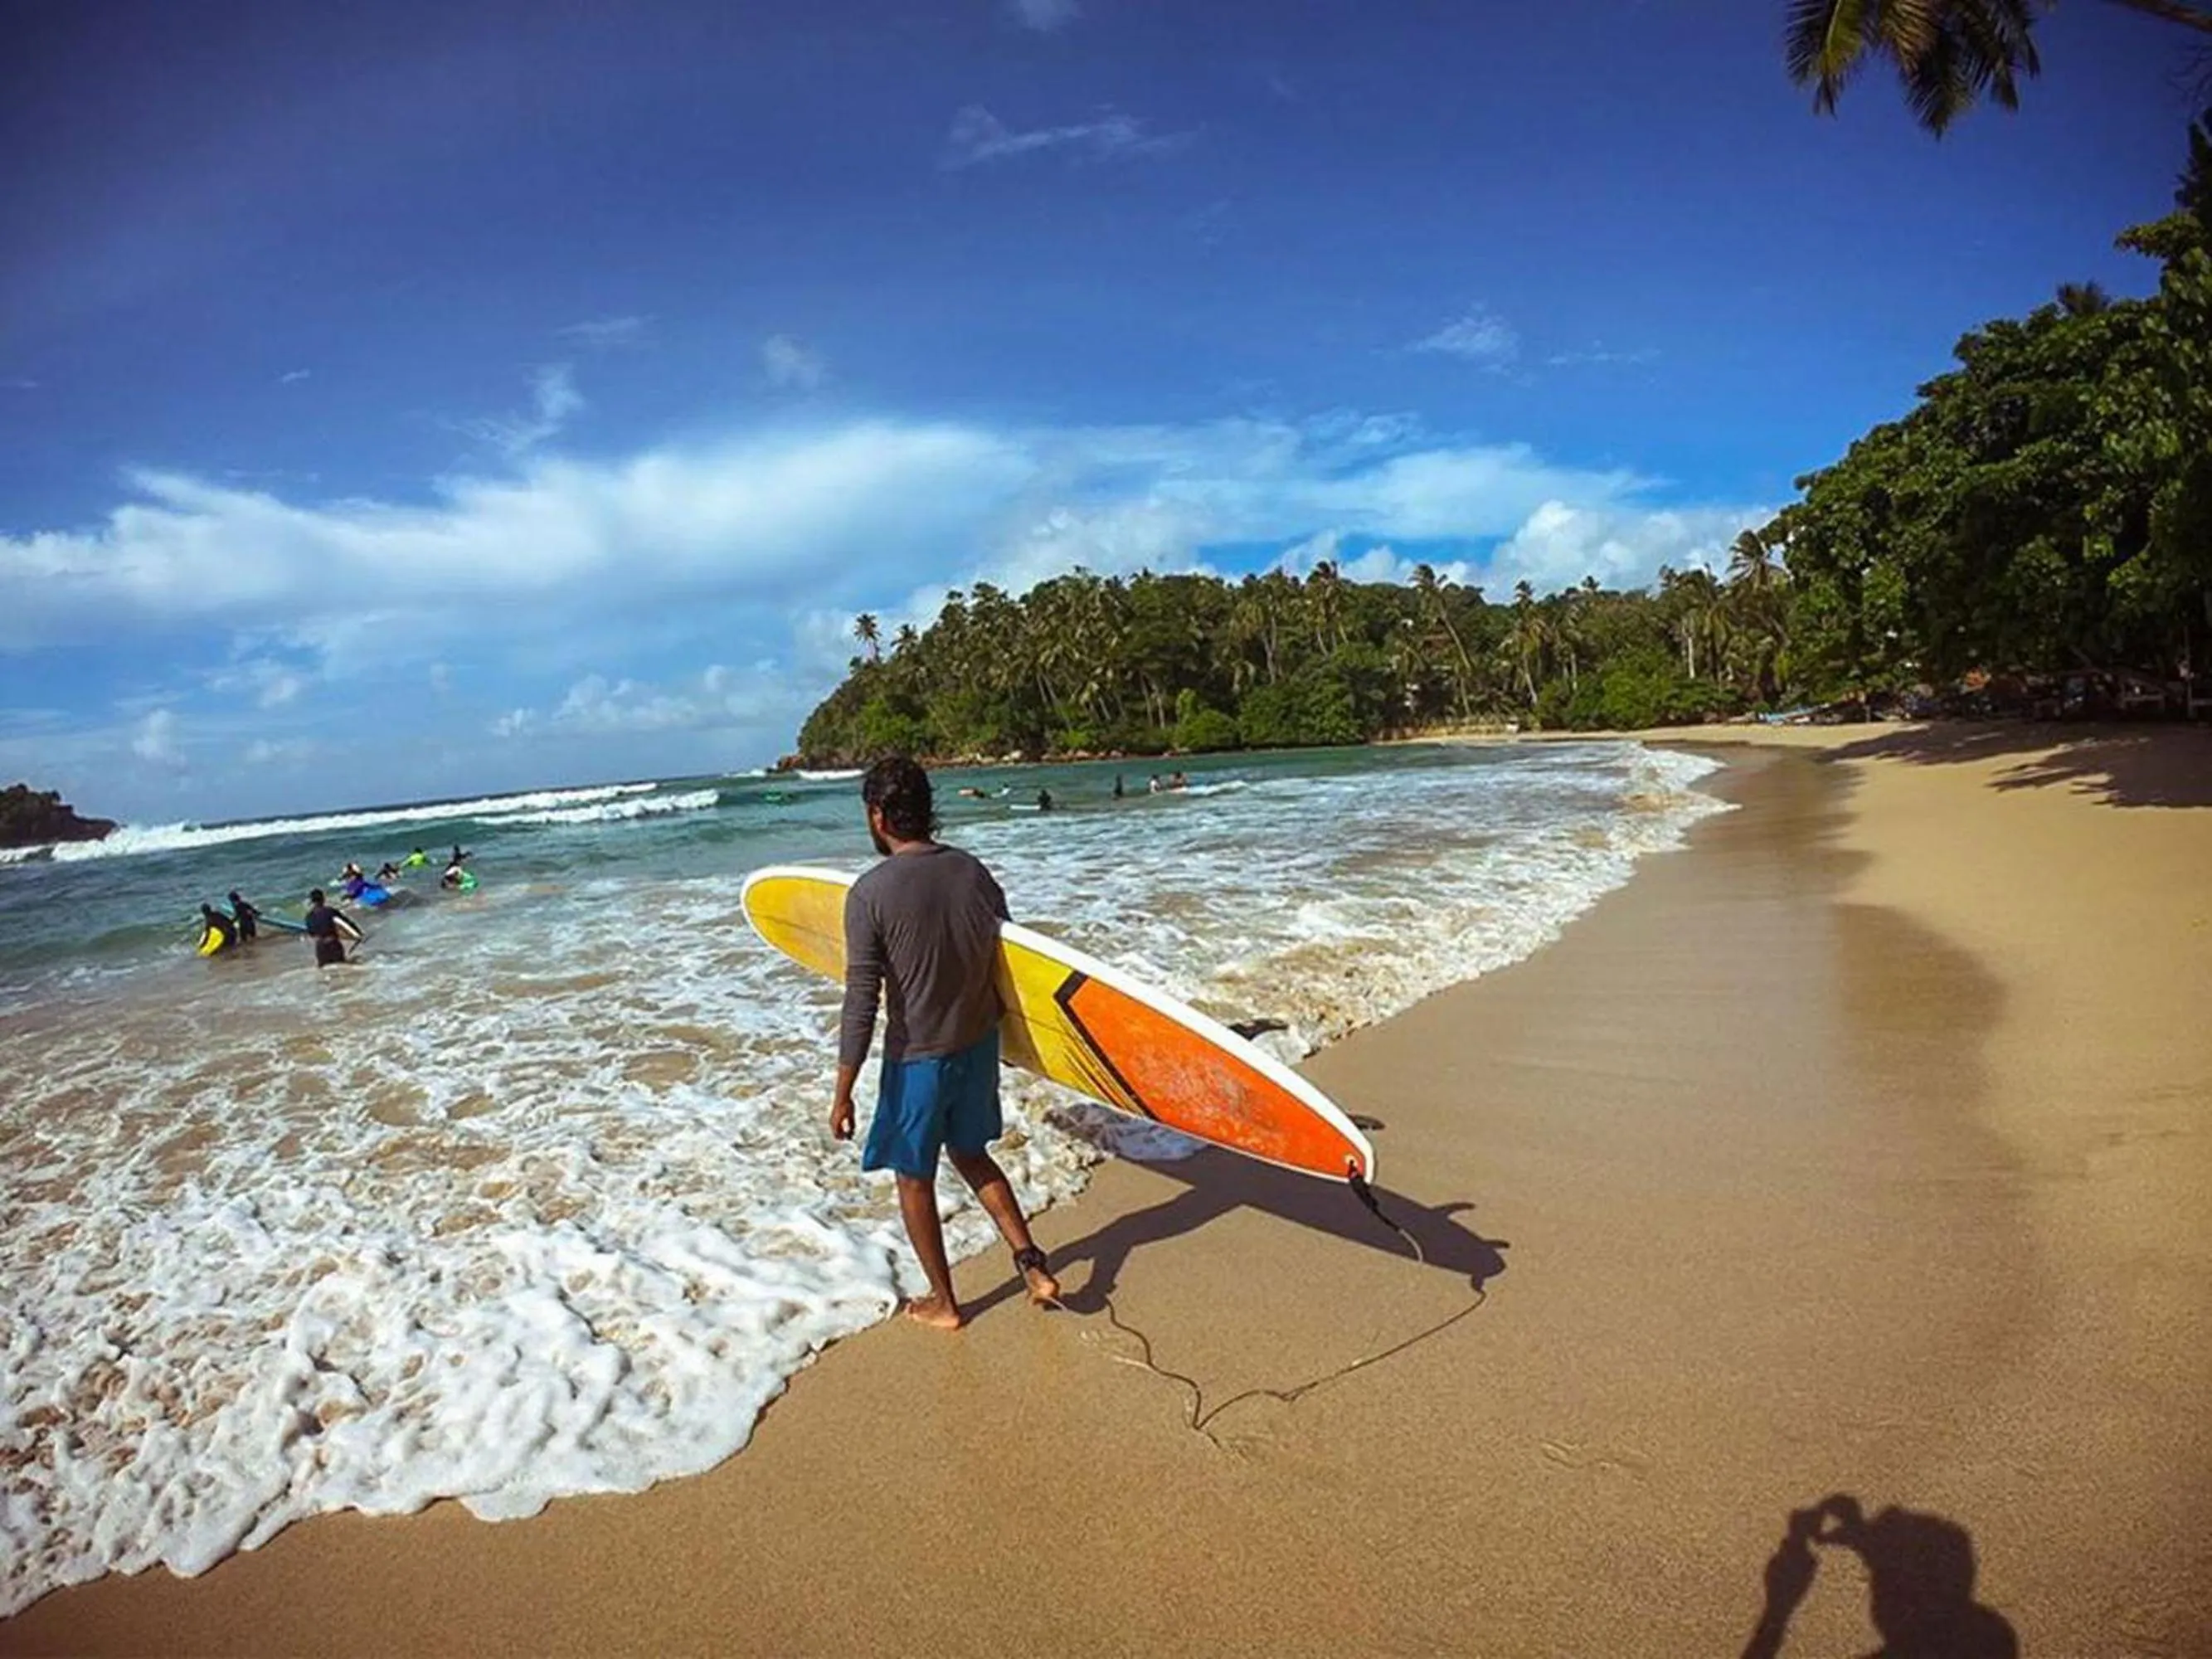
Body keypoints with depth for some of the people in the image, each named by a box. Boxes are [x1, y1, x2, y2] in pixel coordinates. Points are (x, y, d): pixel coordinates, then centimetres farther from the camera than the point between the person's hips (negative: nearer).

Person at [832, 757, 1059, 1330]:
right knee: (971, 1155, 27)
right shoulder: (973, 872, -4)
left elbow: (862, 1004, -19)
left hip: (918, 1060, -5)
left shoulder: (870, 894, -20)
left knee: (914, 1178, 16)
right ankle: (1032, 1264, 21)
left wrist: (843, 1093, -11)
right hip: (979, 1046, 5)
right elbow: (1007, 957, 6)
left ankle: (943, 1303, 30)